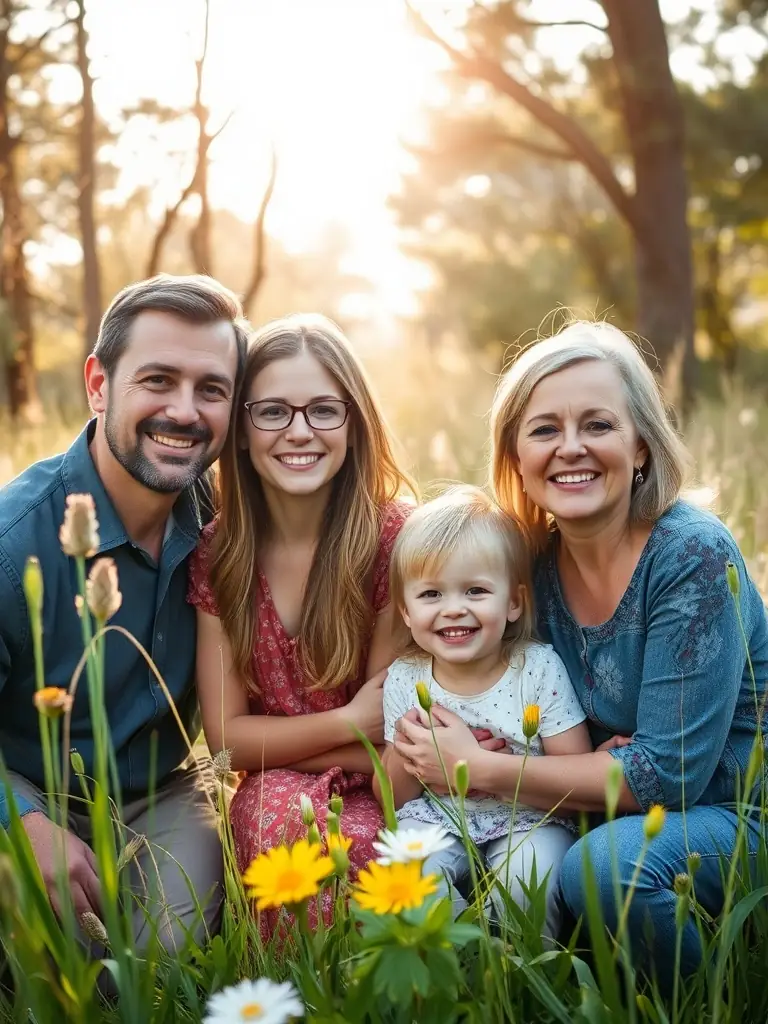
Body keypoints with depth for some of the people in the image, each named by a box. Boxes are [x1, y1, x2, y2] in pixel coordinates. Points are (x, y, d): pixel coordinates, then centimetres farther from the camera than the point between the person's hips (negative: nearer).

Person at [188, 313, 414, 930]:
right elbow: (228, 738, -3)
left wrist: (281, 747, -13)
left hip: (378, 806, -1)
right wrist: (349, 723, -13)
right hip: (272, 796, 2)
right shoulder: (216, 553, -2)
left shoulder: (394, 539, -10)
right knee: (279, 802, -31)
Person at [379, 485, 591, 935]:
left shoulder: (540, 668, -9)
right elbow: (393, 798, 6)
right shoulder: (404, 680, -1)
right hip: (438, 819, 2)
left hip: (528, 819, -2)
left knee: (529, 871, -31)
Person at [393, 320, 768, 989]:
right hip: (620, 814, 5)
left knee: (605, 865, -32)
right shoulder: (534, 560, -3)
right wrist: (599, 769, -17)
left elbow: (669, 771, -23)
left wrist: (484, 770, -19)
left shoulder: (694, 557, -20)